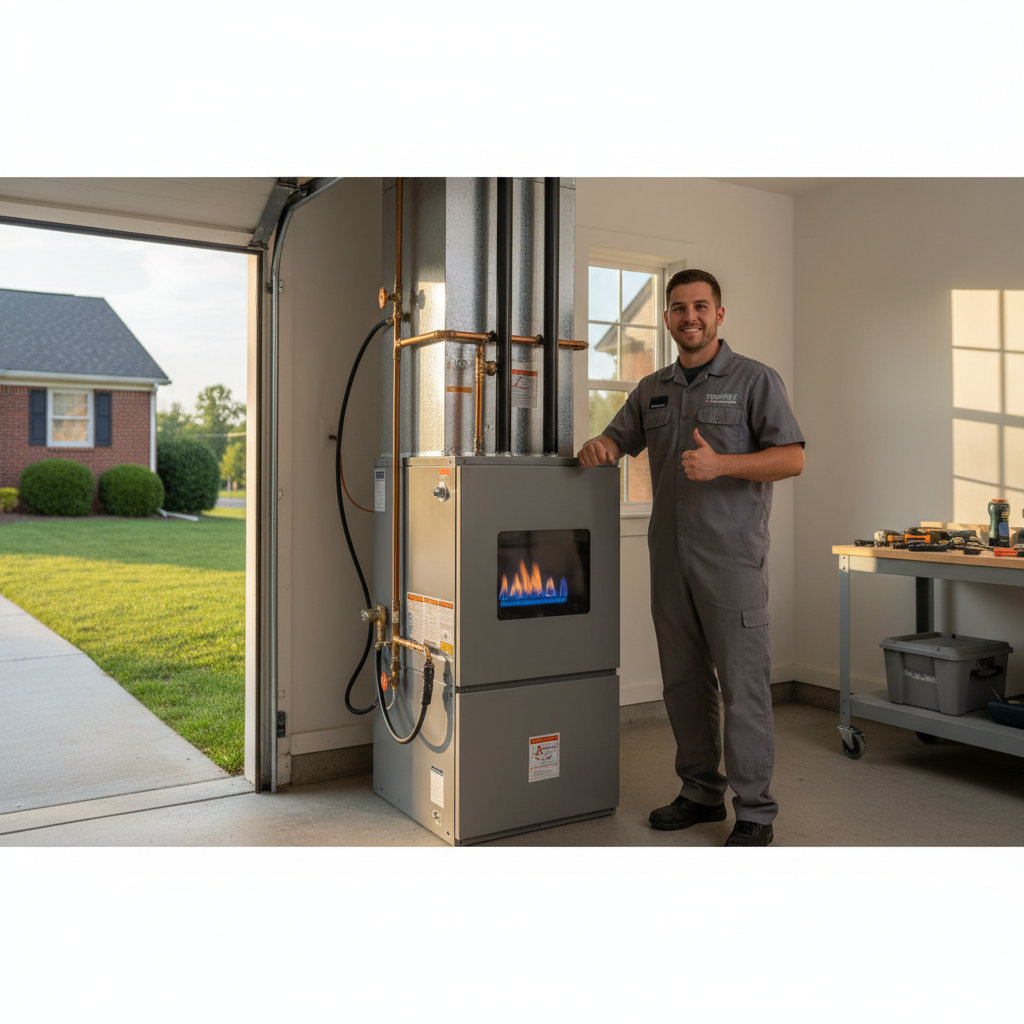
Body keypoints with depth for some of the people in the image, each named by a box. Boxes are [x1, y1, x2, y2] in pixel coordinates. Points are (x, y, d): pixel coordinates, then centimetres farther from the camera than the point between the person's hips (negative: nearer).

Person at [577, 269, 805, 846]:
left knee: (743, 684, -4)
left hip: (732, 556, -5)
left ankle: (755, 813, 5)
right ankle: (703, 793, 25)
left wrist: (720, 464, -20)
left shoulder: (755, 380, 0)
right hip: (671, 555, 6)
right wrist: (596, 448, -3)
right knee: (683, 680, 11)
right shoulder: (652, 390, 16)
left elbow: (792, 458, -6)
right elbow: (618, 440, 22)